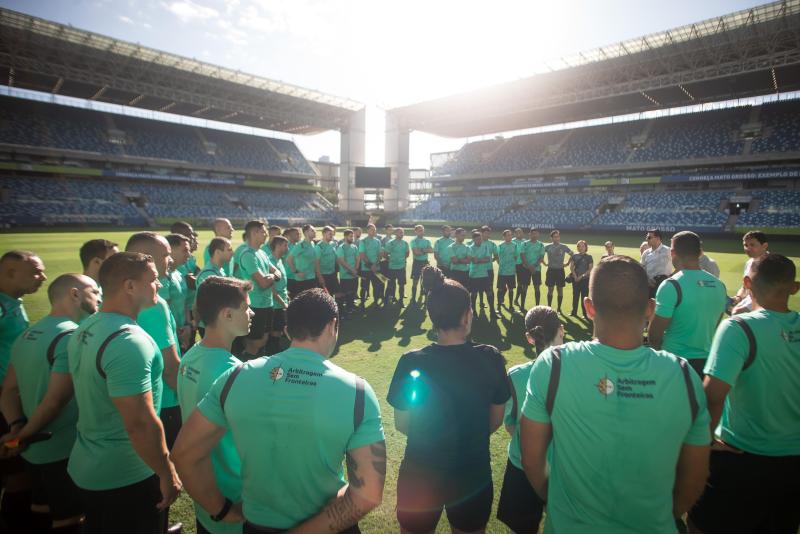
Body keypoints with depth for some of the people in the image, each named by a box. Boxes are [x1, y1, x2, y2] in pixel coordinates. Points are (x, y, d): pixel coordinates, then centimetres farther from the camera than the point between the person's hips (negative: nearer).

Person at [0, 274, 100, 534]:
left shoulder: (28, 335, 6)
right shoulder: (73, 336, -24)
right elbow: (56, 400, -26)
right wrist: (25, 435, -11)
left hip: (35, 448, 9)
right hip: (63, 451, -9)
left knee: (43, 508, 25)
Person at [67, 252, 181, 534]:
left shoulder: (85, 330, 1)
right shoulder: (129, 341, -29)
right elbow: (140, 424, -30)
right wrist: (168, 473, -18)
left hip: (88, 468, 9)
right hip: (127, 477, -9)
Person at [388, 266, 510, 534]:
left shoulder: (412, 363, -20)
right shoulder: (490, 358, -17)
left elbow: (401, 424, -7)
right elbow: (496, 420, -3)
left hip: (420, 478, -1)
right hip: (473, 477, 1)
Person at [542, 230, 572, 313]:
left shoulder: (563, 247, 0)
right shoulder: (548, 247, 0)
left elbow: (572, 254, 10)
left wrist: (567, 263, 4)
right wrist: (545, 263, 4)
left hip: (560, 270, 0)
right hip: (551, 270, 0)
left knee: (560, 290, 5)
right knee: (550, 290, 3)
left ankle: (559, 308, 14)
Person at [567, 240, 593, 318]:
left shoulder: (589, 257, -1)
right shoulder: (574, 256, 7)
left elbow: (590, 269, -5)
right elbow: (571, 267, 4)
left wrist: (582, 276, -12)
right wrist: (575, 276, -9)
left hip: (585, 279, -3)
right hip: (575, 279, 3)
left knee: (584, 296, -2)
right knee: (575, 296, 9)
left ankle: (585, 314, 4)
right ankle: (574, 312, 18)